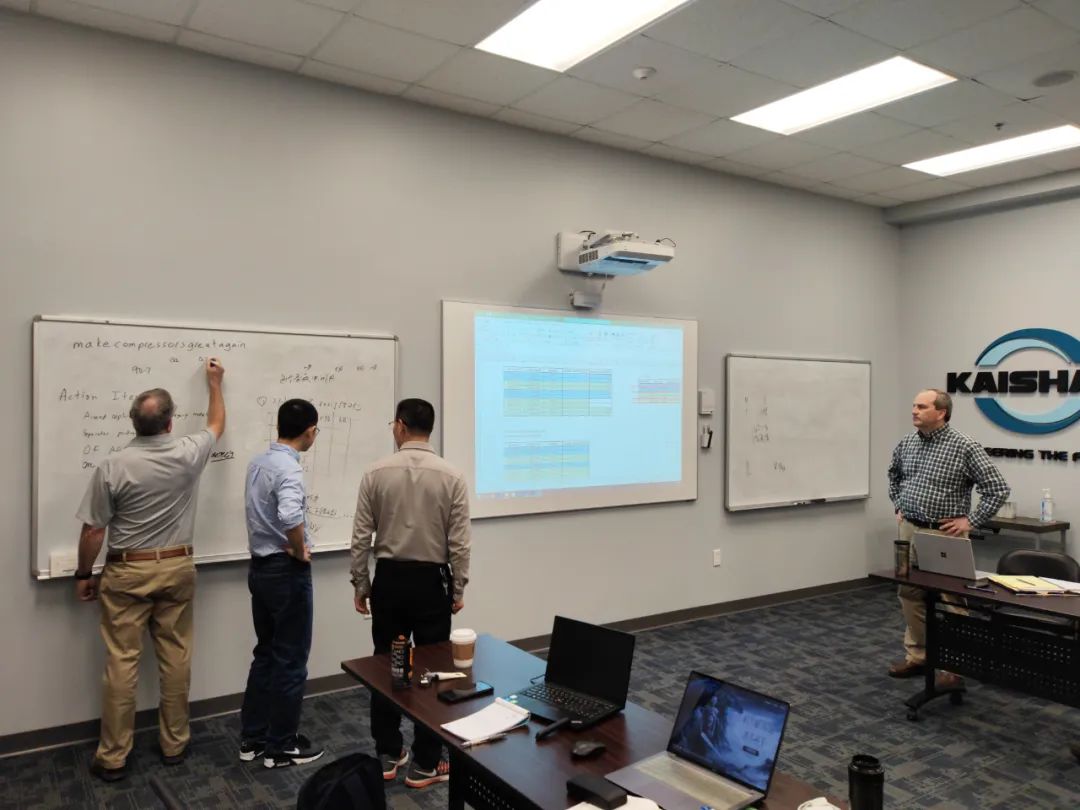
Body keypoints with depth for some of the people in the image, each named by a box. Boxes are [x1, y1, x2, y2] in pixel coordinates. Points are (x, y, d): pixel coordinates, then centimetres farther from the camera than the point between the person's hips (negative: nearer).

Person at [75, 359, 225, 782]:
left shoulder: (113, 466, -12)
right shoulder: (188, 454, -7)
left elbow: (93, 531, -7)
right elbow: (217, 425, 15)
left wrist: (84, 575, 8)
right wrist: (214, 382, 28)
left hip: (127, 572, -2)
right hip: (177, 568, 2)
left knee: (122, 662, 4)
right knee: (176, 657, 10)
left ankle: (113, 757, 14)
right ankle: (174, 744, 21)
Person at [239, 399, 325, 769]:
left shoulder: (257, 463, 6)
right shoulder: (289, 468, -22)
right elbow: (290, 517, -38)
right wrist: (300, 551, -20)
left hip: (259, 567, 9)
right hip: (286, 572, -9)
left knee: (265, 654, 18)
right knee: (291, 660, 5)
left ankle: (252, 738, 27)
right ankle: (281, 746, 16)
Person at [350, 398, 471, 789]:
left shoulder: (376, 473, -6)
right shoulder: (451, 477, -9)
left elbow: (361, 537, -4)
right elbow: (459, 543, -9)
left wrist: (360, 584, 7)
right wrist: (458, 588, 3)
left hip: (389, 579, 2)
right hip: (431, 581, -2)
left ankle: (387, 755, 26)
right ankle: (425, 763, 16)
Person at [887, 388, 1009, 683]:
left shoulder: (965, 447, -13)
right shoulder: (906, 443, 5)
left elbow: (998, 489, -11)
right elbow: (894, 476, 25)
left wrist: (971, 521, -12)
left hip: (945, 535, -6)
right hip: (910, 530, 6)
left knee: (951, 599, 1)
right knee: (910, 594, 12)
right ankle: (917, 656, 25)